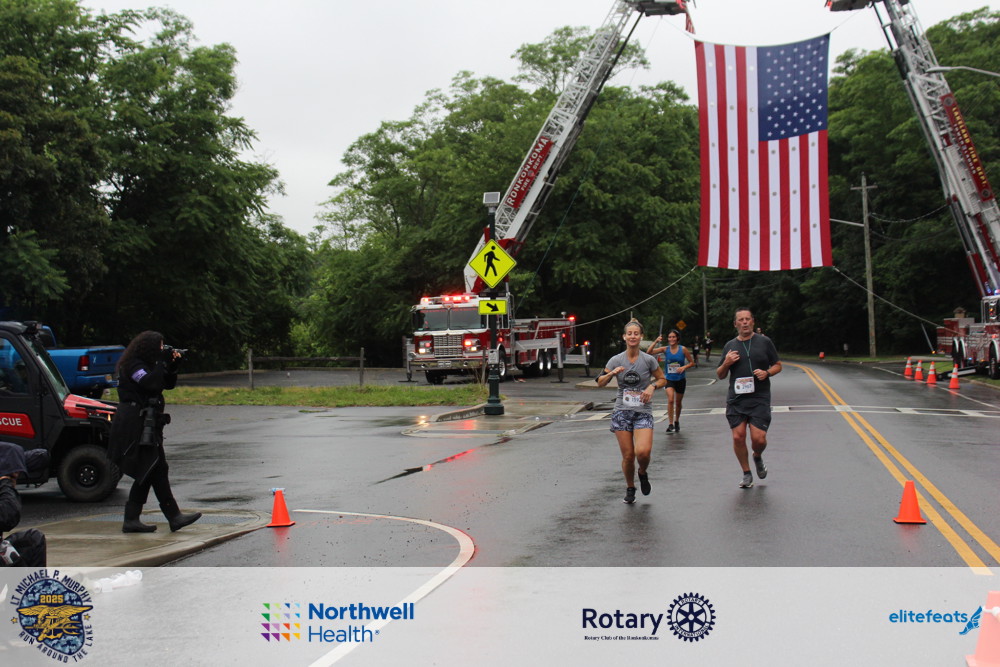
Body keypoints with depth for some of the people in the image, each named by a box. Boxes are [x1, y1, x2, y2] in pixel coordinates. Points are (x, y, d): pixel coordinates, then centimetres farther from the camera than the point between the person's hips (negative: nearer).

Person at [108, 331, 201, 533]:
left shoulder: (147, 365, 20)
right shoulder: (133, 365, -10)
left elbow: (168, 384, 21)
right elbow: (150, 383, -25)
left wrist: (173, 366, 4)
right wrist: (163, 362, -16)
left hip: (147, 424, 11)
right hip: (136, 425, -11)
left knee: (146, 473, 9)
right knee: (157, 470, -11)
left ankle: (131, 520, 11)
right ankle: (174, 517, -11)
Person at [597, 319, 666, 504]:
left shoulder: (648, 360, -2)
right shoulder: (616, 360, 2)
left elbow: (662, 379, 11)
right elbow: (600, 383, 6)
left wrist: (652, 386, -10)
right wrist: (612, 373, -13)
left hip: (643, 412, -1)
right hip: (622, 412, 1)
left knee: (643, 451, -20)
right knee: (628, 456, -1)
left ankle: (643, 473, 15)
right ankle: (630, 489, 24)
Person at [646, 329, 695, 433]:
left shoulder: (683, 349, -6)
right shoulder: (665, 349, -4)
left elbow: (692, 362, 2)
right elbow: (649, 352, -10)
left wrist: (684, 367, -17)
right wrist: (655, 341, -20)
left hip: (680, 380, 1)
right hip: (669, 379, -1)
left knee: (678, 402, 14)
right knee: (670, 399, -21)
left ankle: (676, 422, 37)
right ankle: (670, 424, -19)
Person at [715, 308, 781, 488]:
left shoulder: (764, 342, 4)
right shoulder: (730, 346, 10)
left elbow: (778, 365, 10)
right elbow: (720, 375, 14)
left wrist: (767, 373, -10)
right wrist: (726, 363, -6)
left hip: (759, 399, -2)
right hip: (736, 400, 2)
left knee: (758, 438, -11)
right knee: (738, 437, -5)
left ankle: (758, 457, 25)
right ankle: (746, 474, 15)